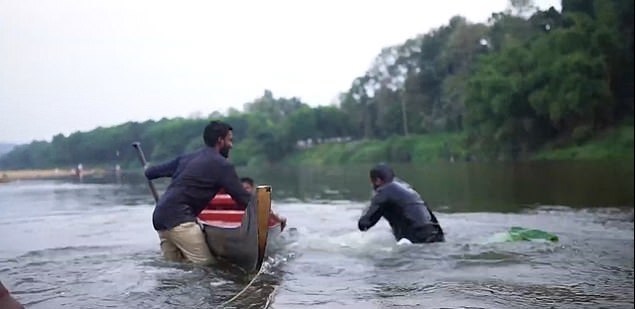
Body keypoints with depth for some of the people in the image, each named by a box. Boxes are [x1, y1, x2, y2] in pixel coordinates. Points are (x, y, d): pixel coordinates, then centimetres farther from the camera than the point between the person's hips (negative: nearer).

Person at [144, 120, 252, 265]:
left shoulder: (186, 158, 19)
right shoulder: (222, 165, -2)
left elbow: (150, 172, 24)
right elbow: (242, 197, -3)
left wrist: (148, 170, 48)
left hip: (159, 217, 9)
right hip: (179, 220, -9)